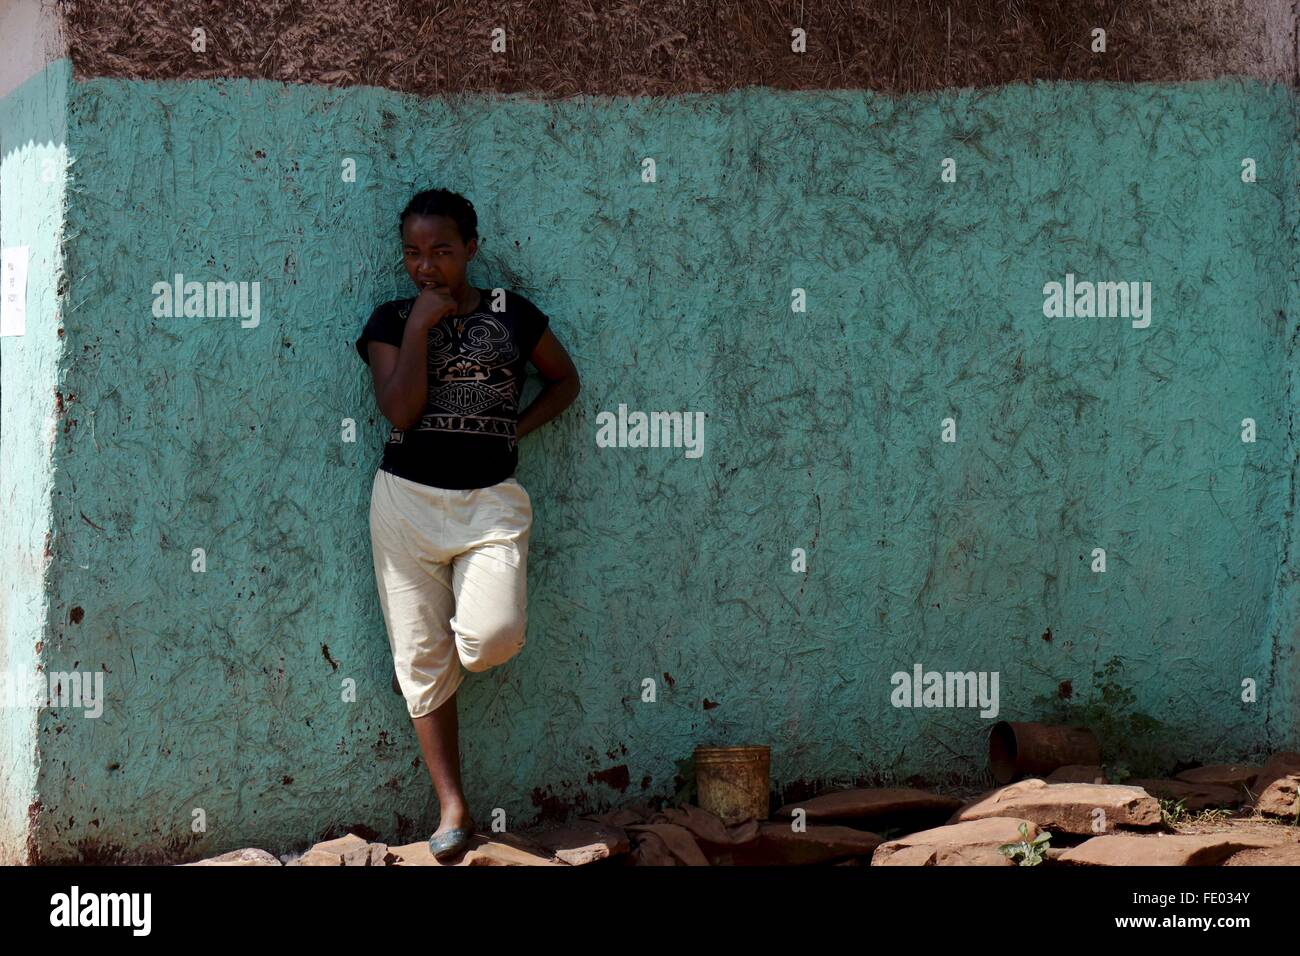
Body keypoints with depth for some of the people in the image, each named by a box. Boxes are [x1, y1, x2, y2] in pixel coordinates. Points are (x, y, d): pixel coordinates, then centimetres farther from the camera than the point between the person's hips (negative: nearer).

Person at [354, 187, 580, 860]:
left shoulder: (512, 314, 5)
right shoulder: (391, 321, 5)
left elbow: (565, 379, 17)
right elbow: (399, 409, -9)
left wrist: (517, 428, 3)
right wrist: (420, 325, -10)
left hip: (491, 500, -1)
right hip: (408, 500, 1)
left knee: (492, 639, -22)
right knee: (422, 658, 1)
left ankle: (471, 621, 17)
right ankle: (452, 809, 8)